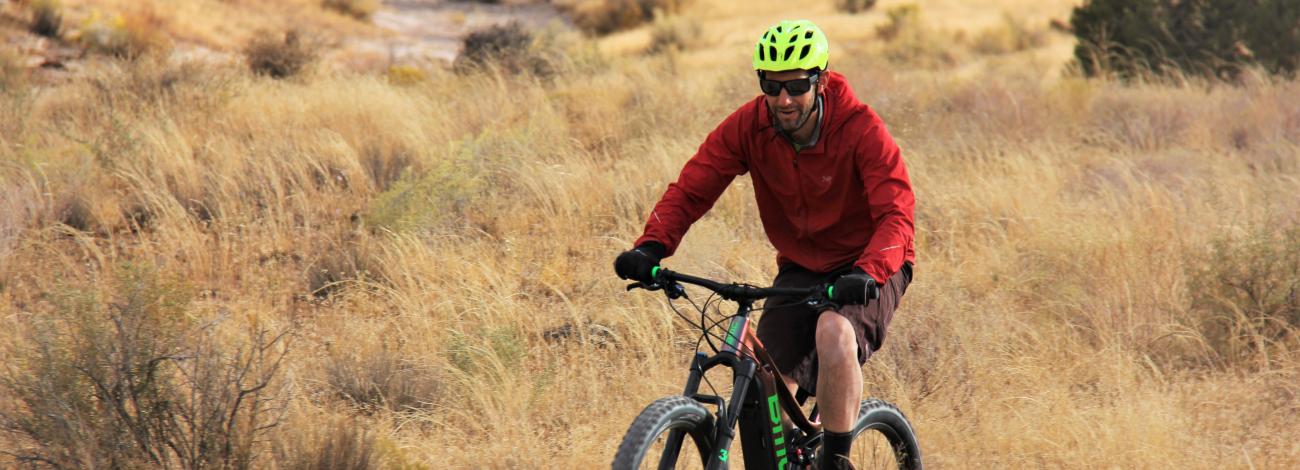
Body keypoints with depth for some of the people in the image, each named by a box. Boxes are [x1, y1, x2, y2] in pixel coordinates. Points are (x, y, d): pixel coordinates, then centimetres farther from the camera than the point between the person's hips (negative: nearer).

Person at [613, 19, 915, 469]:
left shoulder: (860, 129, -23)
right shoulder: (749, 127, -13)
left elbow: (896, 213, -31)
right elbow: (690, 190, -15)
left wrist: (866, 273, -49)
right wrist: (651, 247, -33)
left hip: (866, 270, -4)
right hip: (800, 269, 5)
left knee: (834, 331, -34)